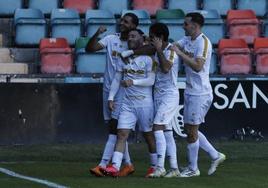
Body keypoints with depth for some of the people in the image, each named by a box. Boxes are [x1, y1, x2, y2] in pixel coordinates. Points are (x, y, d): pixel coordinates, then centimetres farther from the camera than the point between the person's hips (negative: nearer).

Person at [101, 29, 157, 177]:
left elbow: (151, 80, -13)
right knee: (121, 134, -7)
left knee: (149, 135, 6)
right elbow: (117, 80, 12)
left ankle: (155, 166, 20)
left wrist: (133, 82, -24)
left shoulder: (148, 59, -5)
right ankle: (115, 167, -15)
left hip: (145, 103, -4)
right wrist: (111, 98, 5)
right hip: (127, 103, 4)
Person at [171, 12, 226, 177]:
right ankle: (216, 156, 22)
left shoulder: (203, 42, -17)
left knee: (192, 131, -3)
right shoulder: (187, 40, 11)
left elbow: (198, 66, -26)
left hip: (200, 93, -9)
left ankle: (193, 169, 7)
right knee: (190, 129, 13)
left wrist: (180, 53, -25)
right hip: (190, 91, 9)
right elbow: (172, 47, 6)